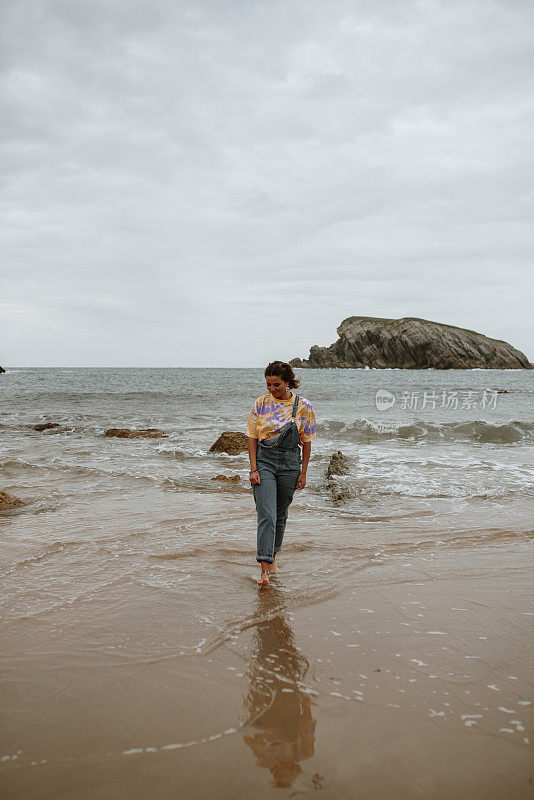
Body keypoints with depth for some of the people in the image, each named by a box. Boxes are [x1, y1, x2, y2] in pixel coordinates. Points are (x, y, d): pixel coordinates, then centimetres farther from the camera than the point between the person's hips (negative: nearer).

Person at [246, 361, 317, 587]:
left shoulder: (303, 407, -3)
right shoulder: (261, 403, -1)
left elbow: (307, 442, 2)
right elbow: (252, 438, 1)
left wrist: (303, 472, 2)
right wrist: (253, 469, -6)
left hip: (290, 462, 1)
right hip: (264, 460, -1)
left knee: (280, 515, 12)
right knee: (266, 515, -12)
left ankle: (272, 557, 32)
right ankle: (265, 570, -14)